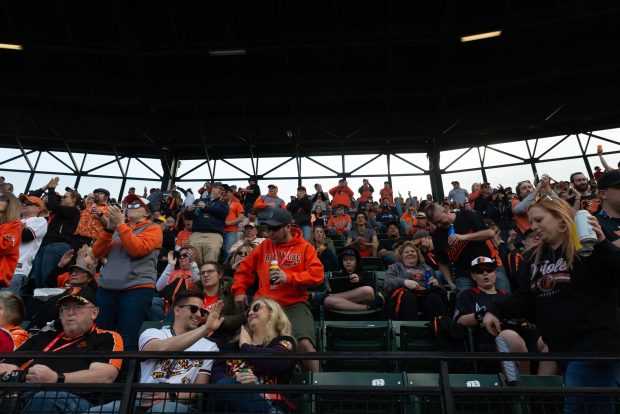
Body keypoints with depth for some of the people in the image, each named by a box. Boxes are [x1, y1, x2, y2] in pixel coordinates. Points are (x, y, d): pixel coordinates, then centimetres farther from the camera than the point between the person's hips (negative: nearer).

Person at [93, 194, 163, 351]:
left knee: (126, 338, -7)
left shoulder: (153, 229, 5)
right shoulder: (116, 228, 20)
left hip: (137, 288, -5)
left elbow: (137, 249, -13)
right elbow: (98, 253, 9)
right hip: (107, 288, 5)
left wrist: (120, 224, -11)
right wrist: (109, 228, -4)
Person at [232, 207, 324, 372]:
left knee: (305, 344, -23)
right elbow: (245, 269, 21)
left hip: (295, 305, -3)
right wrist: (239, 290, 6)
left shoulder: (305, 247, 2)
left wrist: (289, 277, -19)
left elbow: (317, 274, -8)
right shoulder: (264, 246, 11)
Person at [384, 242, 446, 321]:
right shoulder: (395, 267, 25)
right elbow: (387, 283, 6)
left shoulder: (426, 268, 34)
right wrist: (404, 281, -13)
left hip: (426, 295, 2)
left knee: (434, 298, -33)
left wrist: (436, 283, 2)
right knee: (407, 297, -38)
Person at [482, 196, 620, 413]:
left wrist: (602, 244, -29)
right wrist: (495, 311, -2)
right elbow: (525, 298, 12)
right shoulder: (534, 256, 11)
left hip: (593, 345, -7)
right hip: (561, 348, 7)